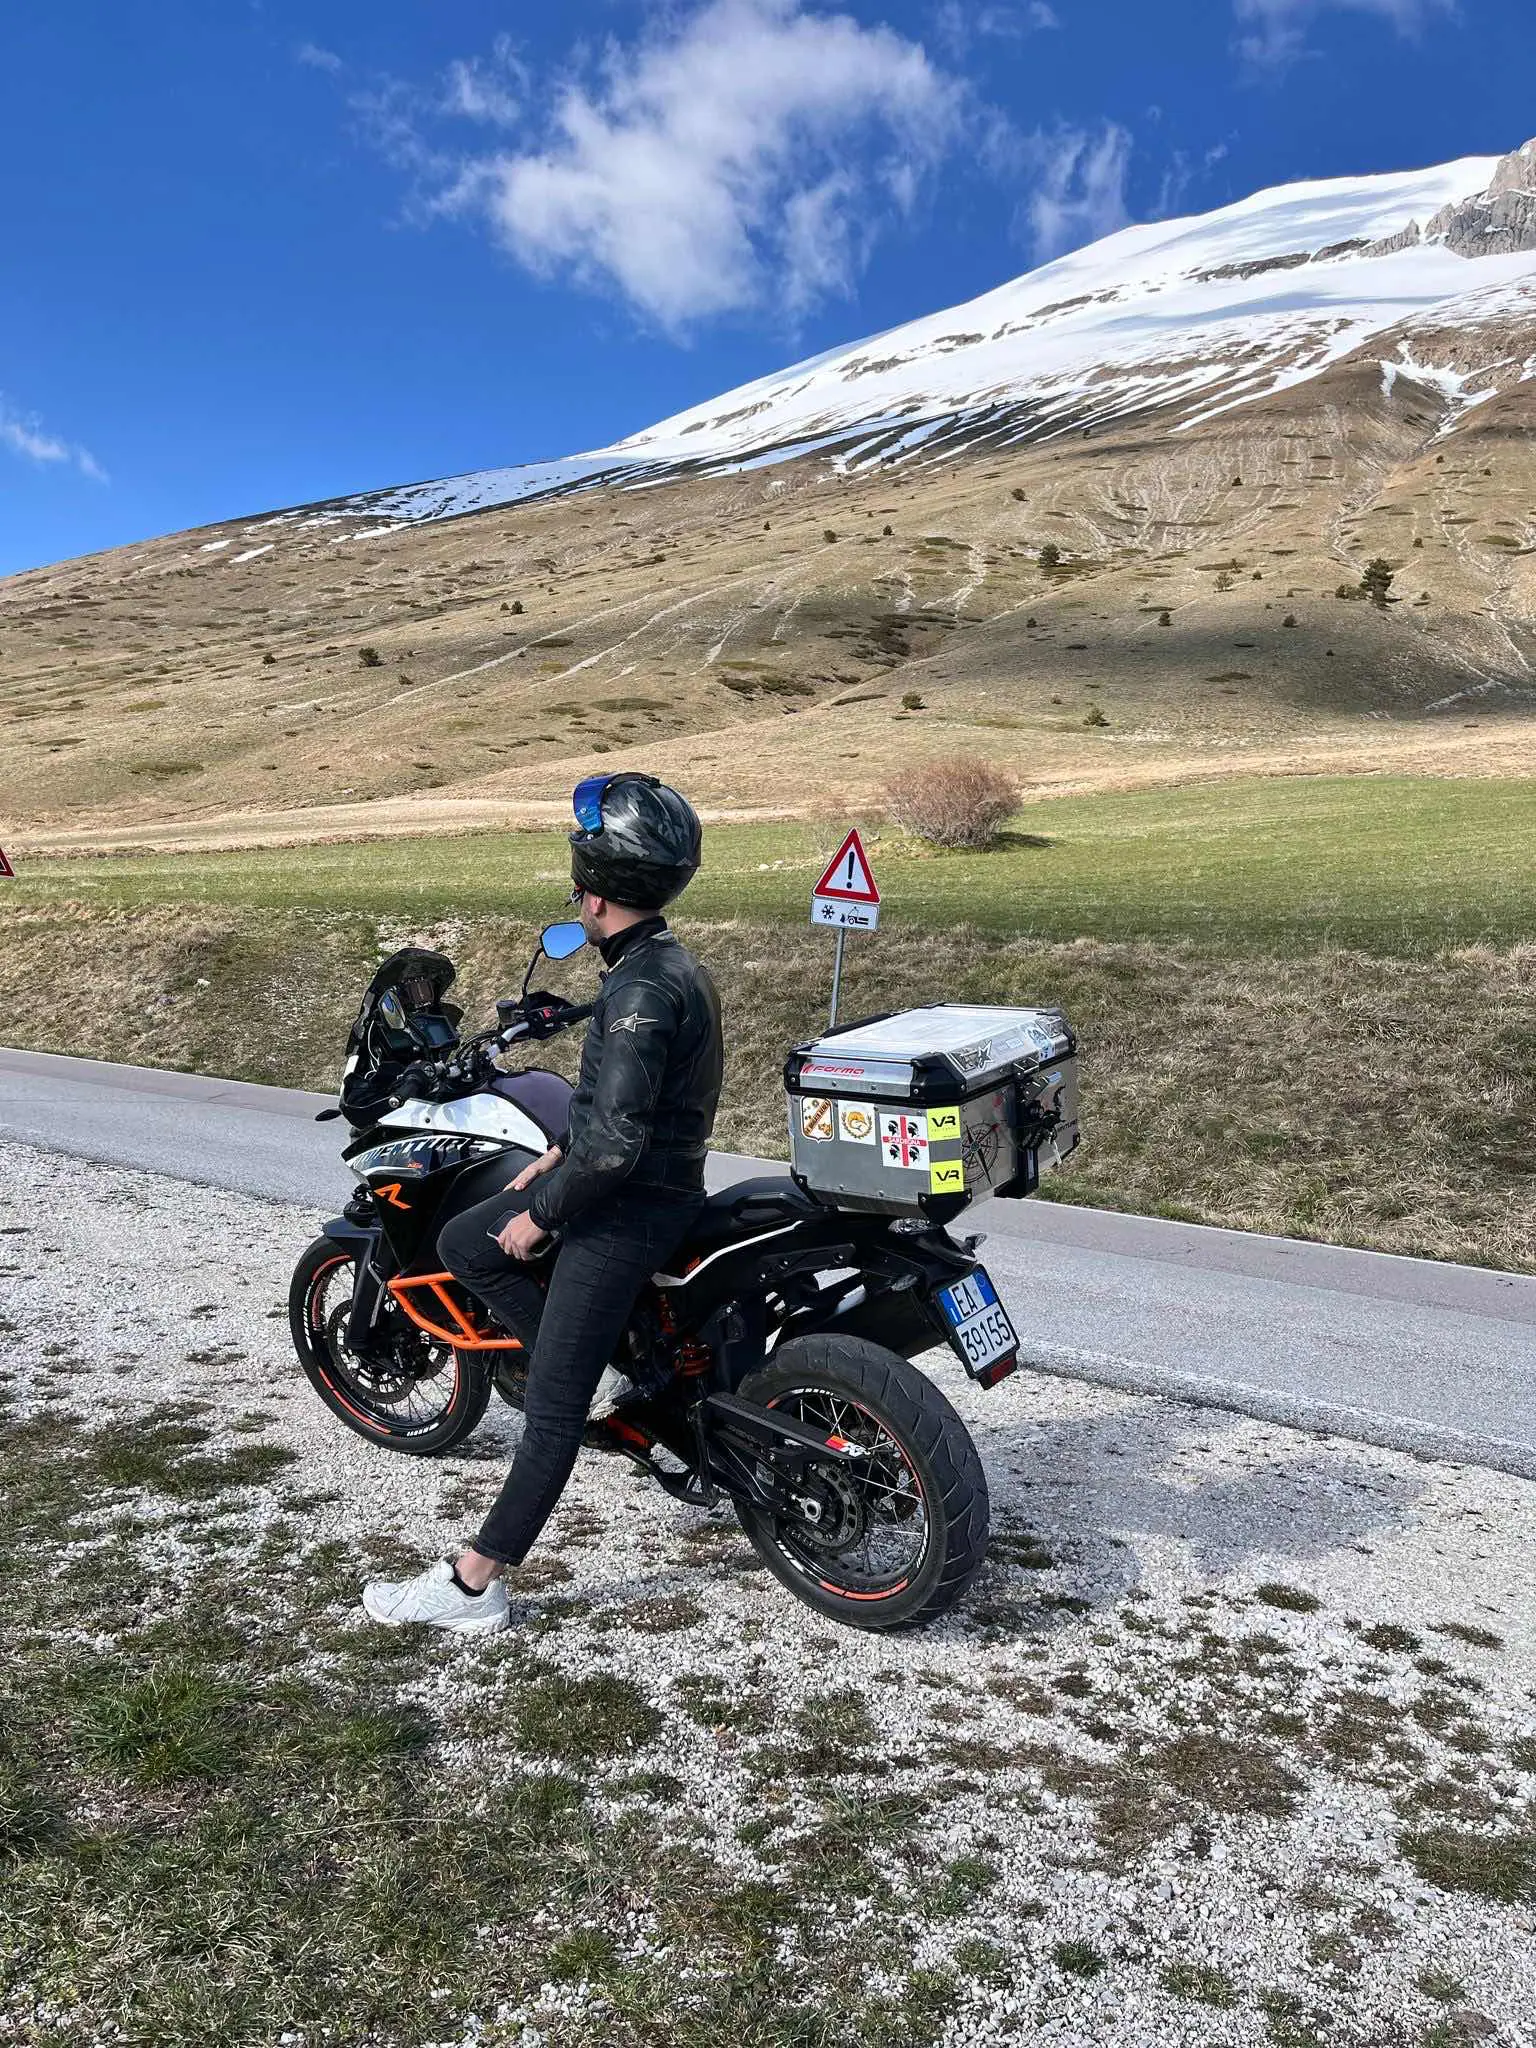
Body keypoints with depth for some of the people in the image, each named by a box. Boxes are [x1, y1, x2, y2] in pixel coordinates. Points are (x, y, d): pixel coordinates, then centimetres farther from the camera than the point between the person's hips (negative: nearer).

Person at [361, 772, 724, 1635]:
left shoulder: (642, 989, -24)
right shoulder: (668, 963, 8)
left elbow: (615, 1140, -28)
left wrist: (540, 1215, -15)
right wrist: (560, 1155, 18)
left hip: (630, 1209, -10)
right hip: (632, 1181, 10)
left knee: (551, 1411, -3)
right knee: (462, 1244, 19)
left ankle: (473, 1587, 7)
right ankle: (594, 1372, 19)